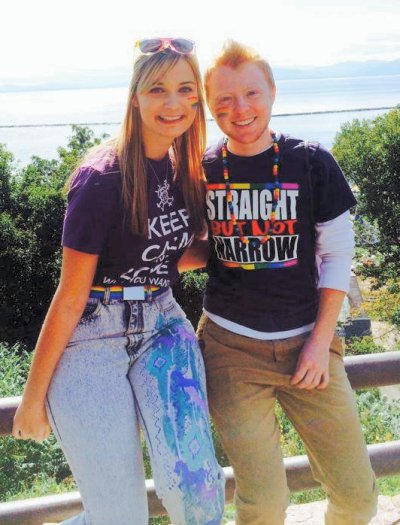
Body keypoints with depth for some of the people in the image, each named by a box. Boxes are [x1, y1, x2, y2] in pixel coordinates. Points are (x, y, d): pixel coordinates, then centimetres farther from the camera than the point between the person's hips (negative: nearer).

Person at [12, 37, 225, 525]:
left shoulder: (187, 169, 4)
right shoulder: (103, 178, -15)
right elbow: (71, 296, -12)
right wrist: (33, 397, -7)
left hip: (163, 326, 5)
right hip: (93, 339, -5)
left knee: (195, 484, -16)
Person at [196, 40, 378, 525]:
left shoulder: (312, 163, -2)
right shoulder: (200, 171, 1)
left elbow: (337, 255, 1)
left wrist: (322, 340, -4)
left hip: (305, 338, 1)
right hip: (231, 345, 0)